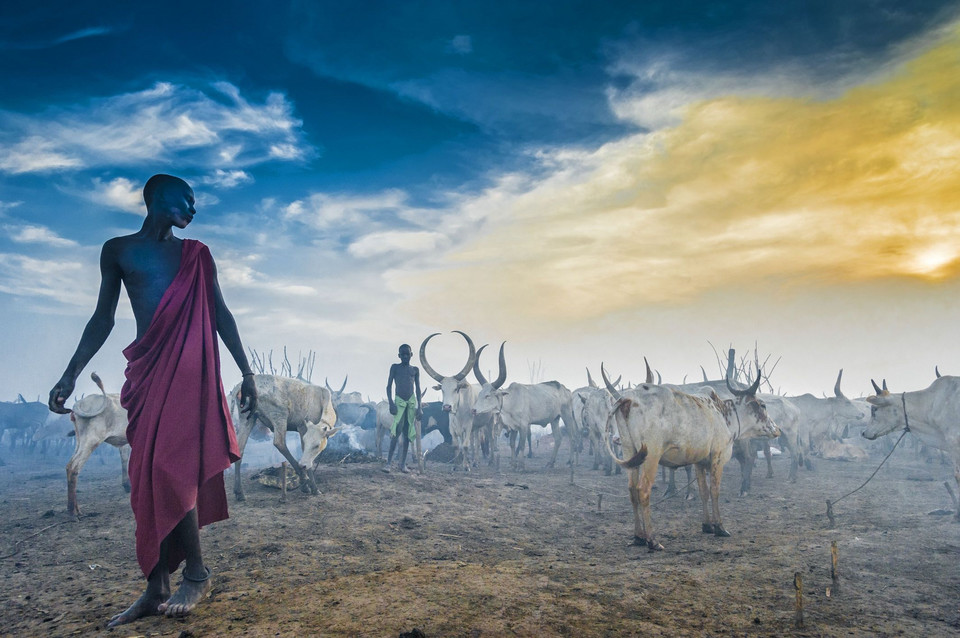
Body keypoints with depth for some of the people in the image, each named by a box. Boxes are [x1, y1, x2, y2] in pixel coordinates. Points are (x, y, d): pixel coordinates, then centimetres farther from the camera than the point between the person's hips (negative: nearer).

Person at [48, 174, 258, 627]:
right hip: (146, 369, 2)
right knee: (148, 477, 2)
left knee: (168, 469, -13)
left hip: (189, 367, -2)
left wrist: (246, 371, 7)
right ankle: (156, 588, 10)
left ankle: (196, 573, -1)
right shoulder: (118, 250, 14)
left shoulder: (195, 254, 13)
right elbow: (103, 319, 14)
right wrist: (70, 374, 8)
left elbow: (220, 315, 12)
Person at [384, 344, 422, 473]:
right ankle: (388, 462, -13)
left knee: (407, 433, 2)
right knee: (397, 431, -15)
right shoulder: (395, 367, 7)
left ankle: (403, 464, 6)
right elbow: (389, 386, 3)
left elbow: (418, 389, 12)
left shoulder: (415, 370, 13)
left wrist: (419, 407, 4)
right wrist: (391, 403, -10)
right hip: (399, 401, -3)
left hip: (412, 401, 3)